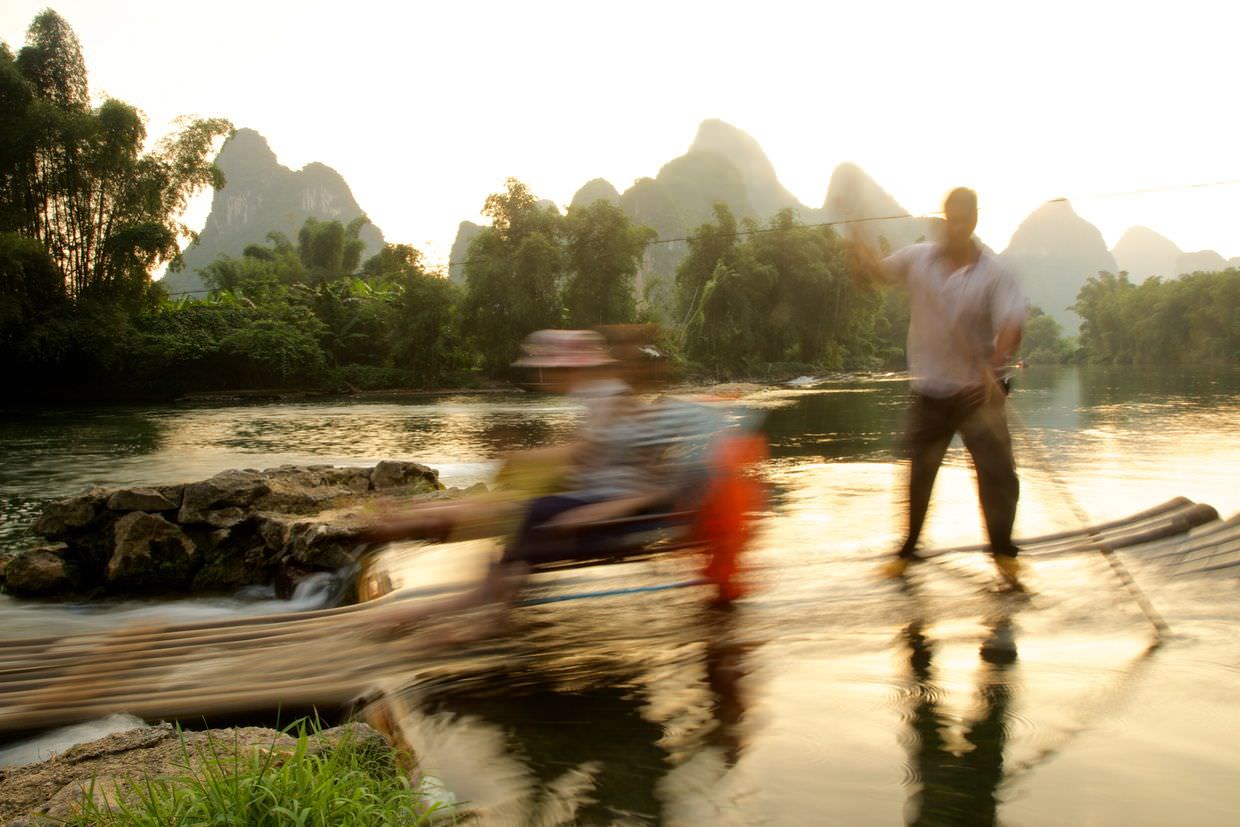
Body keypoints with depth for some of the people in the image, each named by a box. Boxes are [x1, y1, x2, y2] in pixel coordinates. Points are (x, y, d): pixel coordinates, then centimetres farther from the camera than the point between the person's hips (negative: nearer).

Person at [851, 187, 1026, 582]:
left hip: (979, 392, -2)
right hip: (929, 393, 2)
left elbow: (1012, 324, -20)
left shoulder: (994, 273, -9)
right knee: (918, 474, 7)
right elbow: (877, 268, 18)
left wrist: (995, 361, -38)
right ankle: (907, 550, 23)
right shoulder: (917, 259, 0)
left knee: (998, 472, -1)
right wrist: (859, 244, 0)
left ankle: (1003, 551, 19)